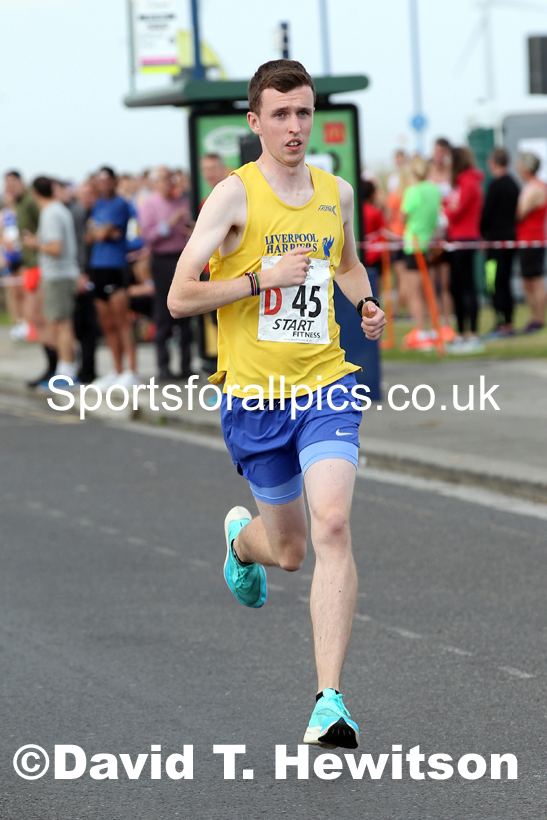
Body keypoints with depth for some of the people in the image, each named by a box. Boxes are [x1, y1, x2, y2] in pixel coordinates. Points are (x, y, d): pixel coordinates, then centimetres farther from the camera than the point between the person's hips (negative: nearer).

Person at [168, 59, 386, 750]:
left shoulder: (336, 192, 7)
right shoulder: (235, 195, -8)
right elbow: (180, 297, -12)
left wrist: (365, 302, 8)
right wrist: (264, 277, -20)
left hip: (326, 387, 2)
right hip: (254, 395, -2)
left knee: (332, 528, -18)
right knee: (289, 550, 11)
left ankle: (330, 699, -18)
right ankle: (241, 537, 52)